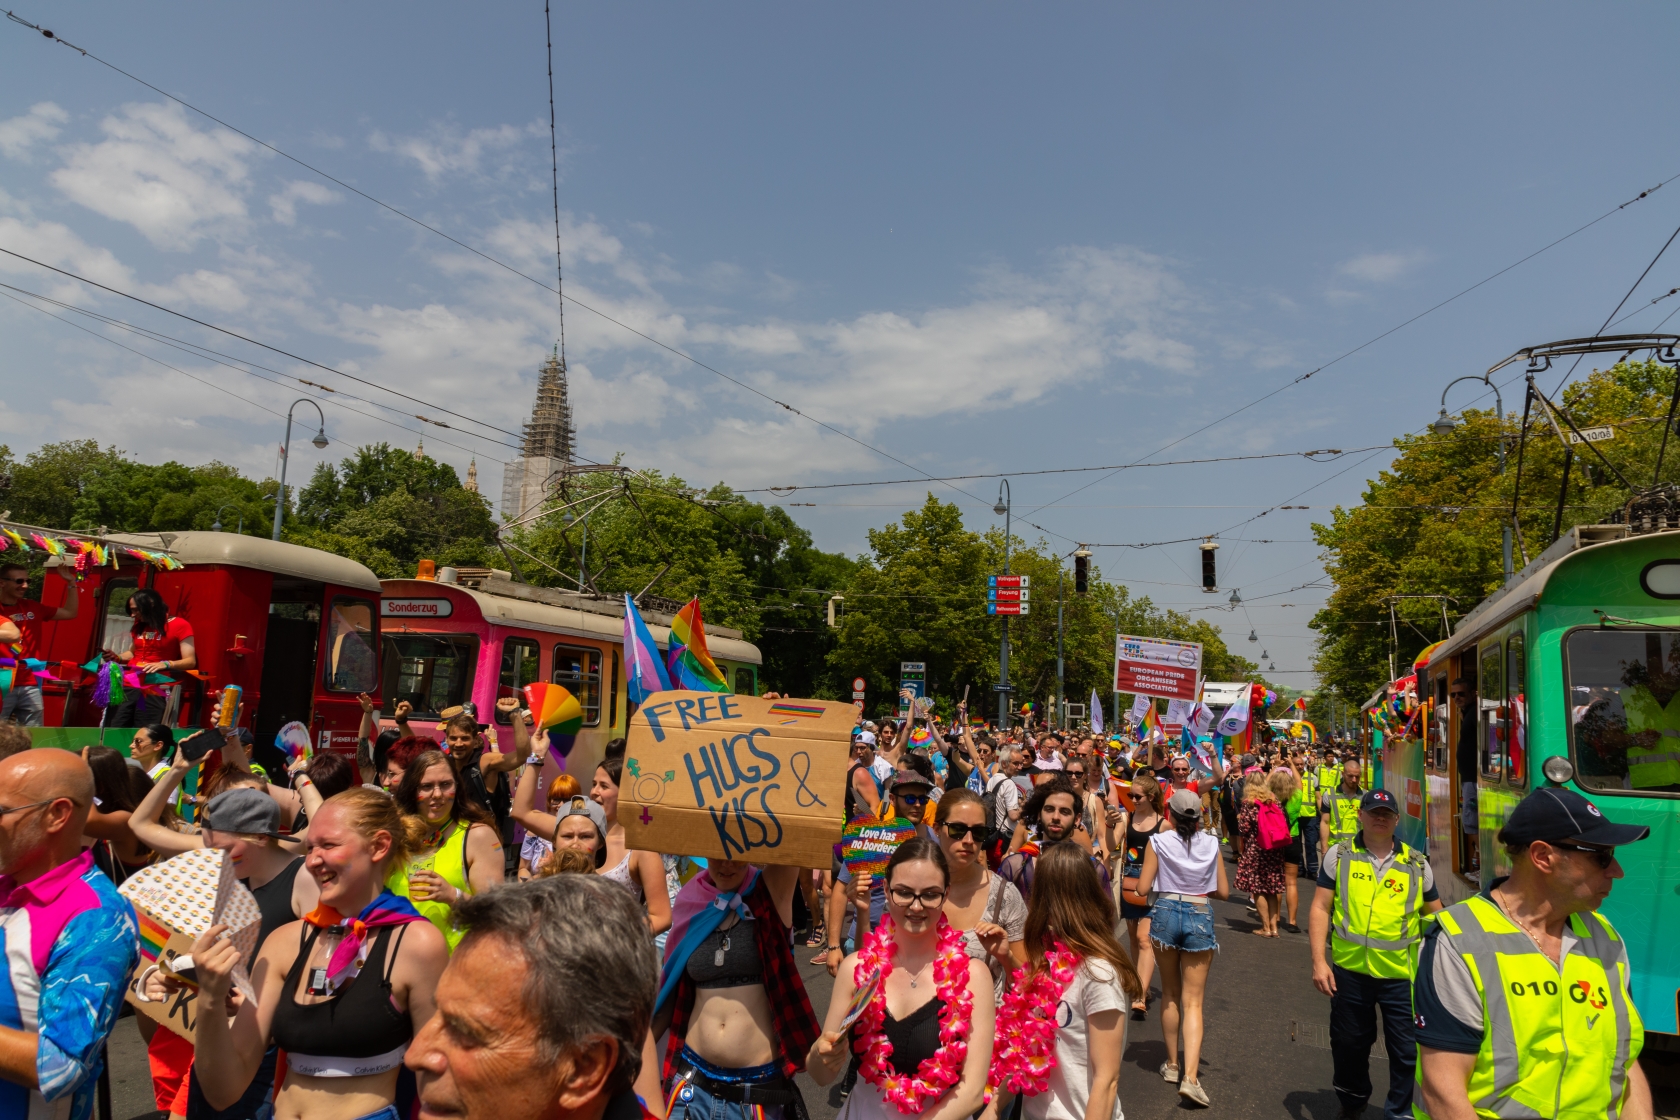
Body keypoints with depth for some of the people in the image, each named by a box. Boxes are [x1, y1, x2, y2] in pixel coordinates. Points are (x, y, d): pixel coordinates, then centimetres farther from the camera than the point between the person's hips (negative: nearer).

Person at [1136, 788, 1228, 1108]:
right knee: (1193, 1002, 2)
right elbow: (1223, 891, 5)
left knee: (1170, 994, 19)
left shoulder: (1159, 842, -5)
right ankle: (1190, 1077, -11)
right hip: (1201, 917, 0)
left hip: (1165, 914, 0)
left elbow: (1143, 888, -6)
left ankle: (1172, 1064, 28)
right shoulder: (1211, 844, 1)